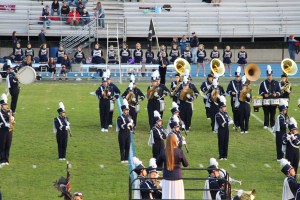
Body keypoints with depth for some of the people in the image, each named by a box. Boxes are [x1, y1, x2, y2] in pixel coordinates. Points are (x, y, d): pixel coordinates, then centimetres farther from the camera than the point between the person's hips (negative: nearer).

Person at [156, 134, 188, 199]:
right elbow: (186, 164, 1)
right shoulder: (179, 152, -9)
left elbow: (158, 163, 9)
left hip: (166, 179, 2)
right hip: (177, 179, -2)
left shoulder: (163, 152, -5)